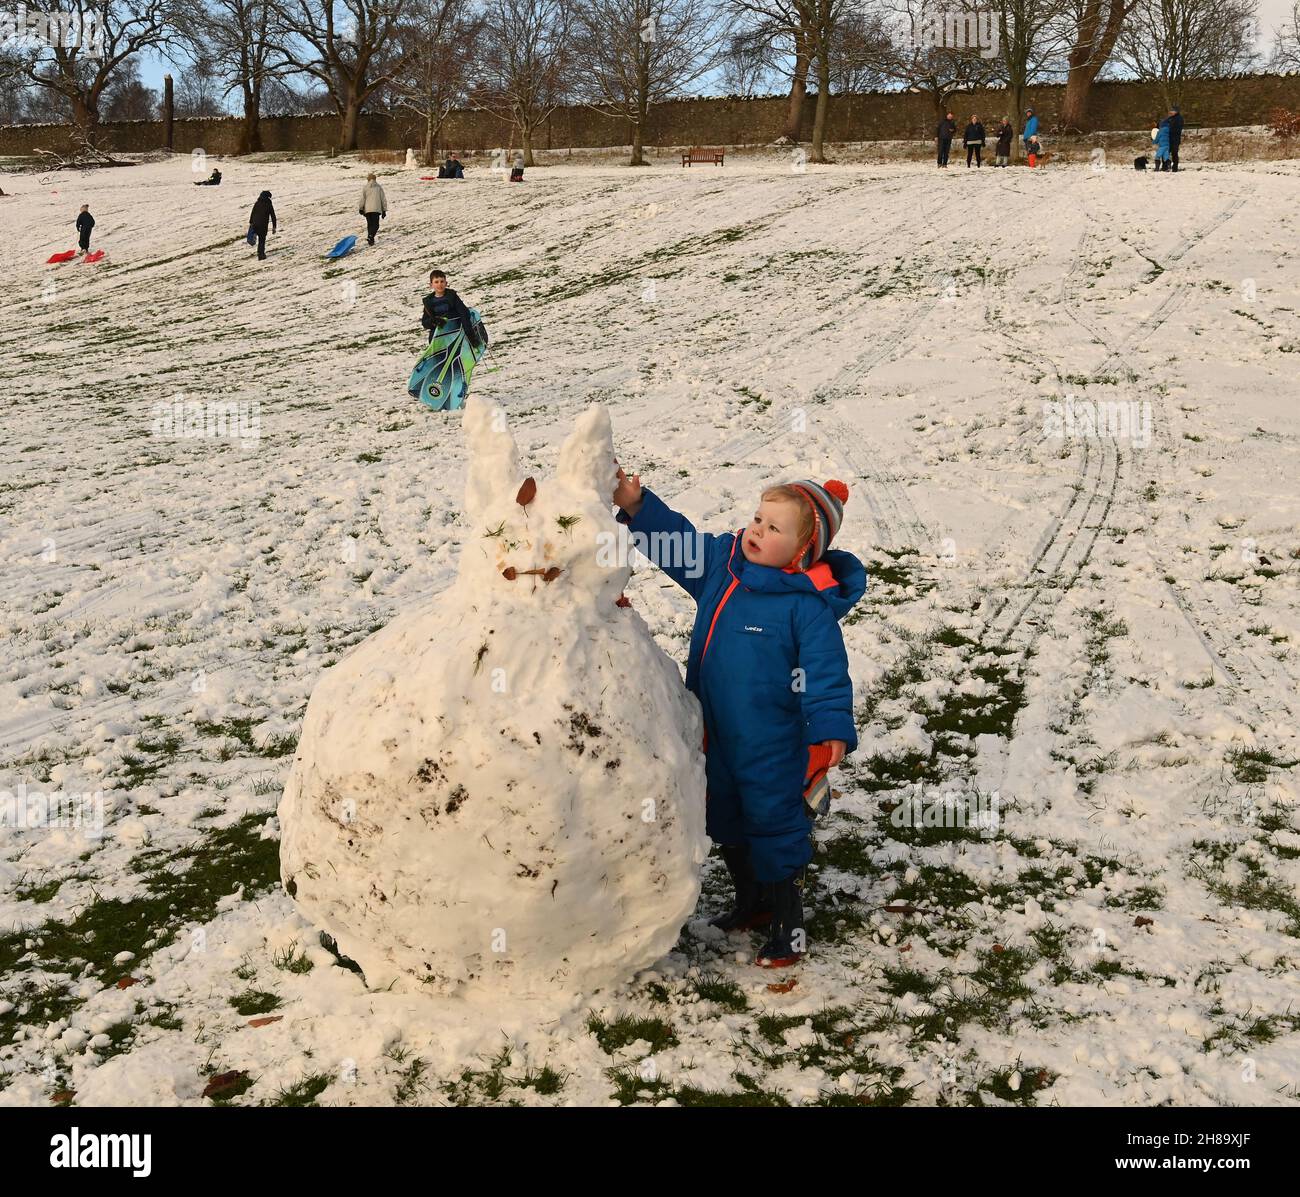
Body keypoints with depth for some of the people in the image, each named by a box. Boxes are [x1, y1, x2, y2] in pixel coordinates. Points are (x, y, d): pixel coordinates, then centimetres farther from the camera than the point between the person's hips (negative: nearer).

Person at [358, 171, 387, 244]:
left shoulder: (365, 188, 5)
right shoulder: (379, 187, 7)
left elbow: (362, 199, -1)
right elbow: (383, 199, 8)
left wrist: (361, 208, 6)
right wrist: (384, 210, 13)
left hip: (367, 209, 1)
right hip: (376, 209, -1)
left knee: (370, 225, 14)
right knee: (375, 225, -4)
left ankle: (370, 239, 16)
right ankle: (370, 236, -26)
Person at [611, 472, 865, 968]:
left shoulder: (808, 603, -21)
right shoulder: (721, 561, -1)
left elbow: (825, 668, -22)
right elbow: (676, 541, 4)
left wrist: (831, 727, -30)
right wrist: (637, 506, -11)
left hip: (772, 746, -8)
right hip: (718, 735, 8)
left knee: (774, 824, 3)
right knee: (726, 822, 23)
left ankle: (788, 926, 19)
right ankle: (751, 902, 44)